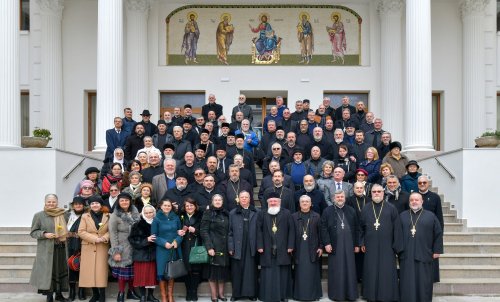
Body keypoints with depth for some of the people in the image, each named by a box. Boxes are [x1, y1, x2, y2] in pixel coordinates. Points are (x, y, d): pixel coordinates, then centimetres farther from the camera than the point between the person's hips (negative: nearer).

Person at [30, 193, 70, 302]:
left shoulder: (62, 214, 10)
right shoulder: (39, 215, -2)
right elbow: (33, 232, -1)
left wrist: (66, 235, 5)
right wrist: (44, 234, -16)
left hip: (61, 249, 4)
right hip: (47, 250, -4)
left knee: (61, 270, 9)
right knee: (48, 271, -4)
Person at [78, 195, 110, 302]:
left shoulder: (107, 216, 6)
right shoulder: (85, 216, 5)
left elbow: (111, 231, 3)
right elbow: (81, 232, -3)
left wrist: (104, 238, -17)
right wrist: (95, 238, -14)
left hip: (102, 248, -1)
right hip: (88, 248, 1)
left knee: (101, 270, -5)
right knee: (90, 271, 1)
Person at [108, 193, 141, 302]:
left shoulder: (135, 213, 4)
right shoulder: (115, 216, -9)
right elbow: (112, 234, -11)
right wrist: (115, 251, -16)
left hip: (134, 247, 4)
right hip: (122, 248, -4)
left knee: (132, 270, 11)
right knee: (123, 271, -1)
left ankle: (131, 291, 25)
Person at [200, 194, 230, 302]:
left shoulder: (226, 214, 12)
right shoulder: (208, 214, -2)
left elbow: (229, 231, 13)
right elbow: (204, 231, -9)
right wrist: (209, 247, -17)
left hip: (224, 247, 4)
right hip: (213, 247, -4)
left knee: (223, 270, 6)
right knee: (213, 270, -1)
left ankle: (221, 293, 15)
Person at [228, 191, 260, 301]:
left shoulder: (257, 213, 4)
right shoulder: (233, 213, 7)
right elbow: (230, 232, 4)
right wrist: (231, 247, -4)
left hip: (251, 247, 0)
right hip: (238, 248, 1)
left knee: (251, 271, 4)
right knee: (237, 271, 4)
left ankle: (251, 293, 12)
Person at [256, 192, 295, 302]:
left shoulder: (287, 213, 3)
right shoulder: (262, 214, 7)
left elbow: (291, 230, 0)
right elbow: (259, 231, 2)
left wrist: (290, 246, -7)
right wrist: (260, 246, -6)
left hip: (283, 250, 0)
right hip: (267, 250, 1)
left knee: (283, 274, 6)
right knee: (268, 275, 2)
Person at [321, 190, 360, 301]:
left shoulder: (351, 211, 11)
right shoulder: (327, 211, 3)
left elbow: (357, 229, 10)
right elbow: (323, 228, -2)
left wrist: (357, 244, 5)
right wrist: (326, 243, -10)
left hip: (349, 246, 2)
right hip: (334, 246, -2)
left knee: (350, 270, 4)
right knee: (336, 271, 2)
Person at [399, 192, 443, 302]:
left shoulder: (430, 216, 5)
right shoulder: (402, 216, 10)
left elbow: (438, 233, 4)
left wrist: (437, 251, 0)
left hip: (424, 255, -1)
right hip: (406, 256, 1)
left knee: (423, 283, 3)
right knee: (407, 284, 3)